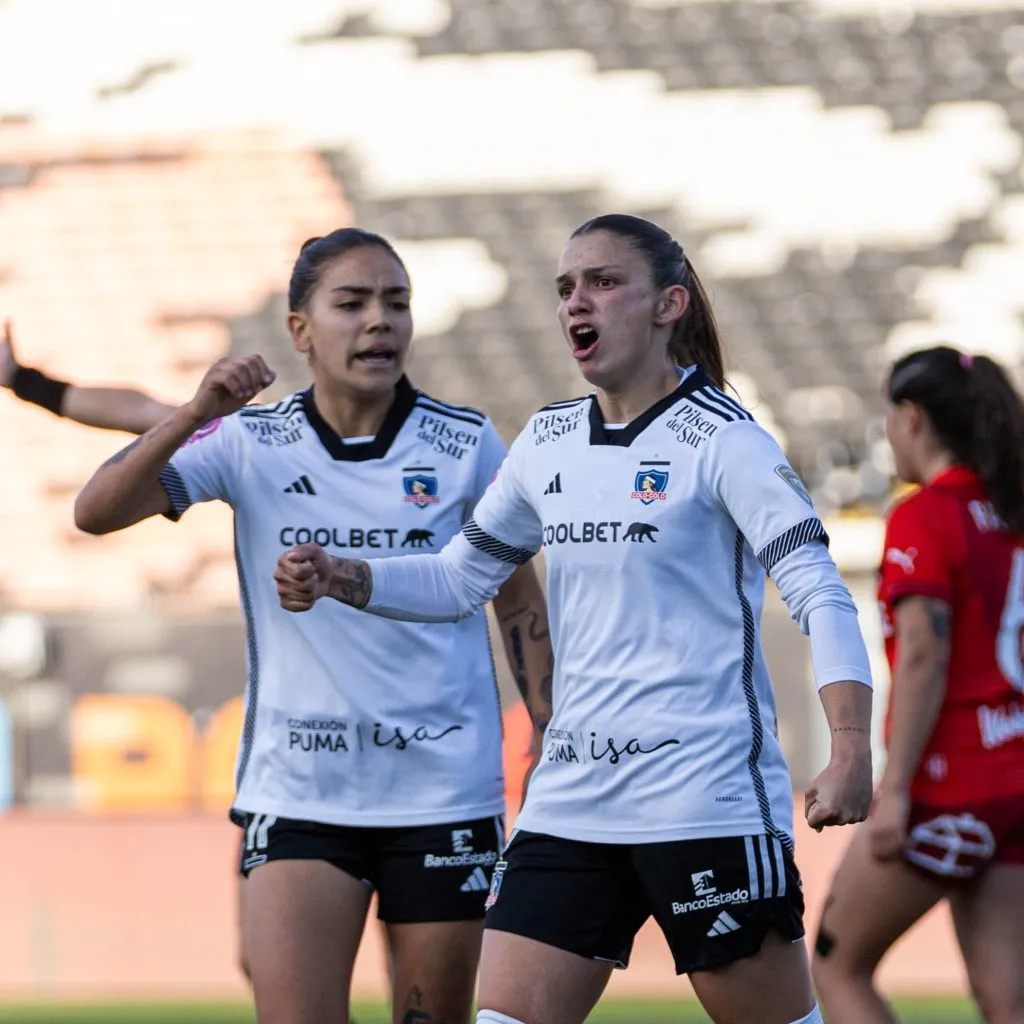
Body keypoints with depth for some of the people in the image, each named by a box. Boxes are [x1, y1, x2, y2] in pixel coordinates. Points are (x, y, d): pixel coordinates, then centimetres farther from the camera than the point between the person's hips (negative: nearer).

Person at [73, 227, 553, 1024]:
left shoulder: (466, 445, 0)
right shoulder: (250, 443, -1)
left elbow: (520, 606, 9)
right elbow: (96, 511, -11)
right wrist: (197, 414, -24)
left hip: (444, 793, 0)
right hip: (296, 795, 0)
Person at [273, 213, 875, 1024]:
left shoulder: (720, 438, -7)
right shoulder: (547, 443, 12)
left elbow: (821, 597, -13)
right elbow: (458, 578, 22)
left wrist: (850, 750, -26)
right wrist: (339, 579, 4)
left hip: (707, 799, -6)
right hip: (570, 802, 6)